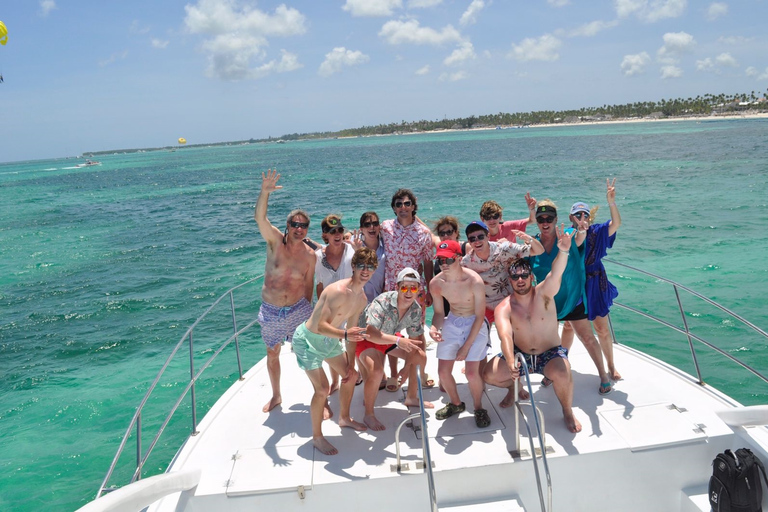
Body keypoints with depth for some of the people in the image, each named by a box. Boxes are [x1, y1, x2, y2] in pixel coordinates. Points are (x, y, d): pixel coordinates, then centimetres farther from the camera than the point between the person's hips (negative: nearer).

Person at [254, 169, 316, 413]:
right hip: (271, 311, 0)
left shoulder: (310, 256, -7)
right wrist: (265, 192, -43)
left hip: (298, 309, 0)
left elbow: (308, 287, 2)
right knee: (272, 354, 15)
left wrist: (308, 313, 7)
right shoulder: (275, 241, -10)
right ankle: (276, 396, 37)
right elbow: (259, 218, -28)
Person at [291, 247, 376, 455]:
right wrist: (344, 334, -49)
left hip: (329, 340, 9)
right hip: (308, 339, -9)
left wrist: (350, 364, 10)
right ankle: (317, 437, 11)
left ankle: (344, 418, 42)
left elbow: (352, 331, 7)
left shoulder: (362, 299, -3)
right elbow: (319, 325, -32)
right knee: (322, 389, -11)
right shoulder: (337, 291, -30)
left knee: (351, 375, 17)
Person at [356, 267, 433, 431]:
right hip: (365, 338, -7)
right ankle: (369, 415, -8)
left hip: (390, 337, 7)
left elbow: (417, 339, -3)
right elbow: (370, 333, -43)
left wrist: (408, 364, -13)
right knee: (376, 371, -30)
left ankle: (411, 397, 27)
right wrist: (398, 340, -49)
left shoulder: (416, 310, -15)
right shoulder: (382, 302, -36)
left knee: (420, 357, 4)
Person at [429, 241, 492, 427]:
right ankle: (456, 404, 30)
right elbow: (439, 313, 1)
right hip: (452, 322, 4)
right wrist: (434, 328, -23)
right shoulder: (436, 283, -12)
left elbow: (480, 316, -16)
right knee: (443, 372, 0)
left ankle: (478, 408, 14)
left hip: (475, 324, -4)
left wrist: (466, 346, -16)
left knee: (471, 372, -16)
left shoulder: (474, 281, -24)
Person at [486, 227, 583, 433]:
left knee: (562, 374, -34)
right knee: (489, 374, -16)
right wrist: (511, 362, -53)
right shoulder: (504, 308, -15)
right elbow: (505, 335, -34)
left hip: (551, 353, -2)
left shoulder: (543, 294, -14)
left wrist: (563, 251, -58)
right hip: (520, 354, 2)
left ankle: (568, 412, -2)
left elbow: (556, 273, -36)